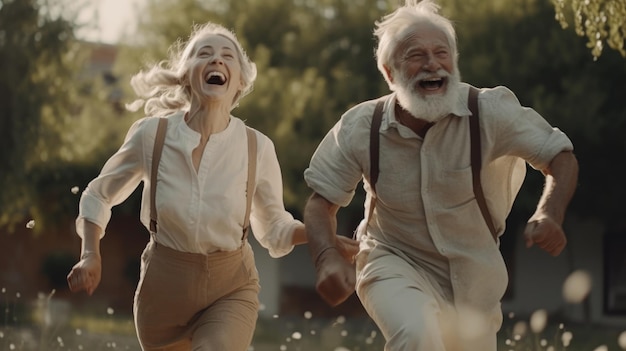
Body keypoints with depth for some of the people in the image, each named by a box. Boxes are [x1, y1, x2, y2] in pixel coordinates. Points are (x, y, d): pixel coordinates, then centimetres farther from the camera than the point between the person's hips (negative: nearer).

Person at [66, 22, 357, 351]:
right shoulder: (151, 134, -10)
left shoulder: (257, 147, -10)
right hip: (164, 285, 1)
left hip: (231, 289, -1)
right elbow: (97, 196, 7)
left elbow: (274, 228, 6)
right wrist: (90, 255, -7)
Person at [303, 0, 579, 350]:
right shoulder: (359, 129, -15)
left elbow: (562, 157, -13)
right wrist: (328, 257, -27)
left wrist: (550, 215, -34)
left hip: (472, 279, 2)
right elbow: (321, 202, -6)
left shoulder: (490, 111, -18)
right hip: (396, 265, -2)